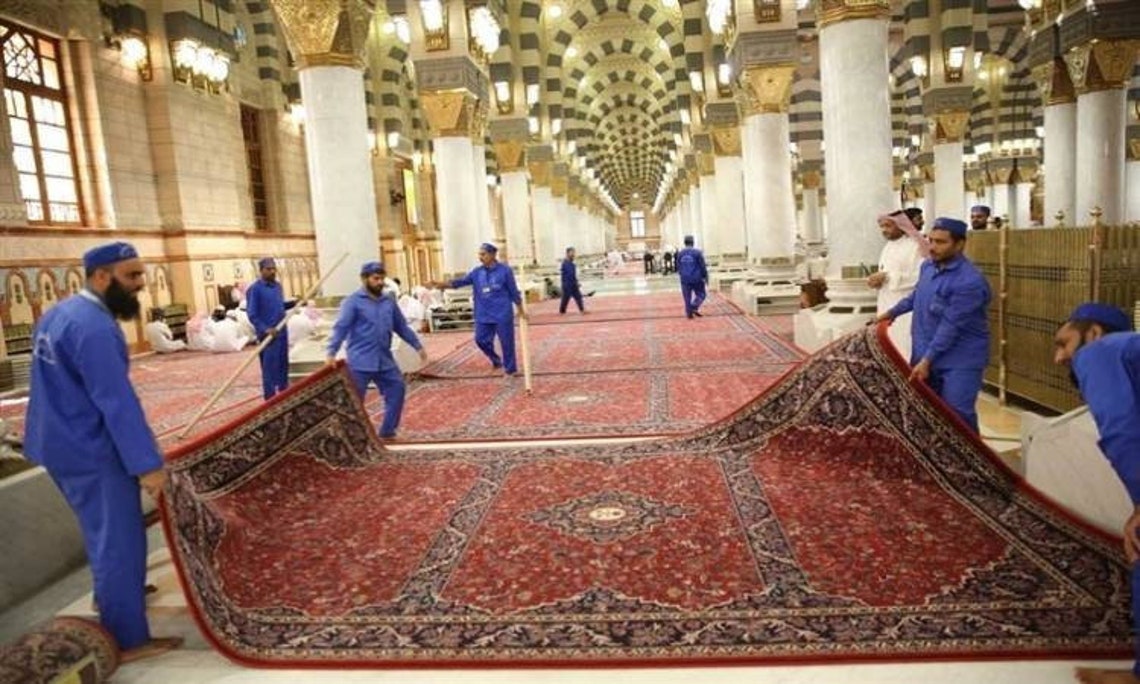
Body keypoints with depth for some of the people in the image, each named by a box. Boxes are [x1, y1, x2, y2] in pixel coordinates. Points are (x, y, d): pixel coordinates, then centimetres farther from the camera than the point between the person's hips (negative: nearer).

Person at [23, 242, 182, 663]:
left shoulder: (60, 313, 9)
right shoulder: (93, 326, -25)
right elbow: (117, 401, -29)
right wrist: (147, 463, -27)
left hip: (63, 443, 10)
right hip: (91, 452, -10)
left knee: (103, 530, 27)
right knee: (118, 539, -1)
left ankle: (112, 592, 47)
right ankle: (128, 640, 8)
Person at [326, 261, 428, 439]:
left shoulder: (389, 301, 11)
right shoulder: (353, 301, -6)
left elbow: (402, 327, 19)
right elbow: (340, 328, -14)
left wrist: (417, 346, 17)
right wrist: (331, 353, -24)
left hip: (384, 360, 6)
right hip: (360, 361, -6)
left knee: (397, 389, 6)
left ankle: (387, 432, 19)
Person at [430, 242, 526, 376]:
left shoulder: (504, 270, -5)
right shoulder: (477, 272, 6)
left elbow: (513, 291, -1)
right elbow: (463, 281, -5)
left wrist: (521, 310, 3)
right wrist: (444, 284, -19)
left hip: (502, 314, -4)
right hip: (483, 314, 5)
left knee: (506, 342, 1)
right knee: (481, 340, 4)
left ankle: (510, 369, 16)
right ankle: (496, 360, 30)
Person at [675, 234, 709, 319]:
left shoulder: (680, 253, 3)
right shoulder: (697, 252, -9)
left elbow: (678, 266, 12)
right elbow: (702, 266, -7)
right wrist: (705, 276, 4)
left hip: (685, 279, 3)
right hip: (697, 279, -3)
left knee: (687, 297, 11)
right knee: (701, 295, 11)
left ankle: (689, 313, 12)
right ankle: (694, 307, -10)